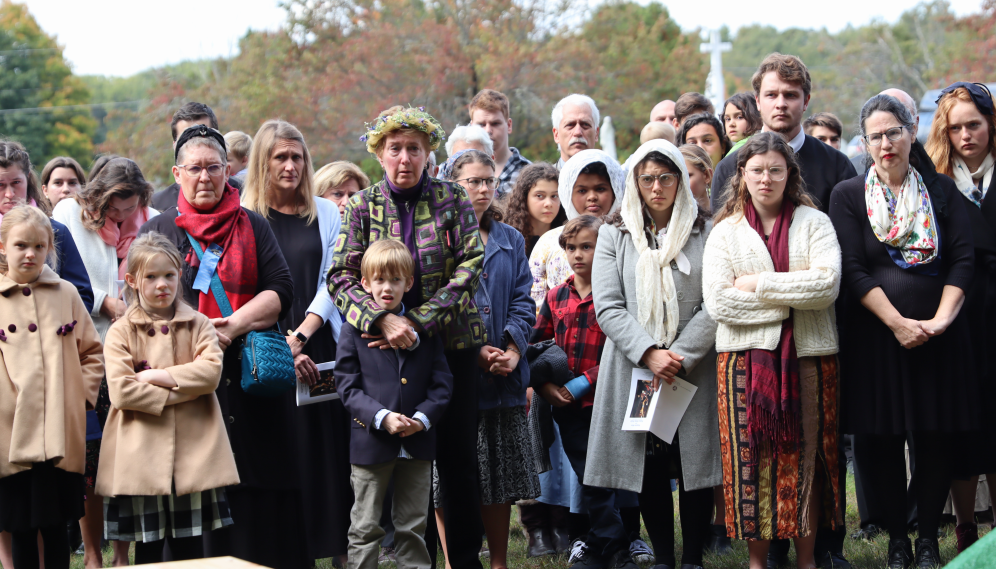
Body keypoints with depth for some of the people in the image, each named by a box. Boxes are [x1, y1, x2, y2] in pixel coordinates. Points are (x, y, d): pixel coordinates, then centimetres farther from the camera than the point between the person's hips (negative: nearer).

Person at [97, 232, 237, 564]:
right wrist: (179, 393, -12)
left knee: (190, 548, 7)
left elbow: (211, 372, -9)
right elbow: (121, 392, -11)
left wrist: (156, 376, -12)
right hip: (143, 453, -1)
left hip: (192, 450, 2)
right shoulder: (121, 333, 0)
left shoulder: (198, 325, 7)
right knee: (148, 549, 5)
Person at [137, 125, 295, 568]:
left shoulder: (253, 227, 13)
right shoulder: (157, 231, 12)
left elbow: (280, 290, 2)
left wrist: (235, 324, -13)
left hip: (247, 377, 0)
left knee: (256, 490, -4)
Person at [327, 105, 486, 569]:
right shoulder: (363, 207, 2)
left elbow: (470, 266, -9)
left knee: (458, 457, 3)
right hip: (392, 351, 0)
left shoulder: (452, 199, 1)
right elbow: (341, 277, -6)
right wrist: (382, 319, -24)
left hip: (452, 343, 0)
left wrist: (419, 322, -18)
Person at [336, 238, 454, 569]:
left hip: (417, 443, 2)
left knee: (413, 526, 11)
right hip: (372, 442, -2)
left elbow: (442, 383, 5)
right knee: (365, 528, 4)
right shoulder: (354, 331, -1)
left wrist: (423, 418, -12)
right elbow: (348, 387, -4)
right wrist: (382, 417, -18)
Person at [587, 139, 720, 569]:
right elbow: (607, 308, 0)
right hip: (634, 368, 1)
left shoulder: (705, 234, 6)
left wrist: (679, 355, -12)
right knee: (648, 469, 2)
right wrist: (649, 353, -13)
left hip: (693, 369, -1)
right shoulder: (615, 235, 8)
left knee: (694, 464, -2)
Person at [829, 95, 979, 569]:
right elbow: (853, 271, -5)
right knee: (882, 440, 0)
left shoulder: (942, 190, 7)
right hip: (875, 332, -1)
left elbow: (963, 259, 1)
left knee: (936, 439, 1)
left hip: (939, 333, 1)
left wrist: (941, 319, -12)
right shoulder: (848, 195, 2)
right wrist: (898, 323, -14)